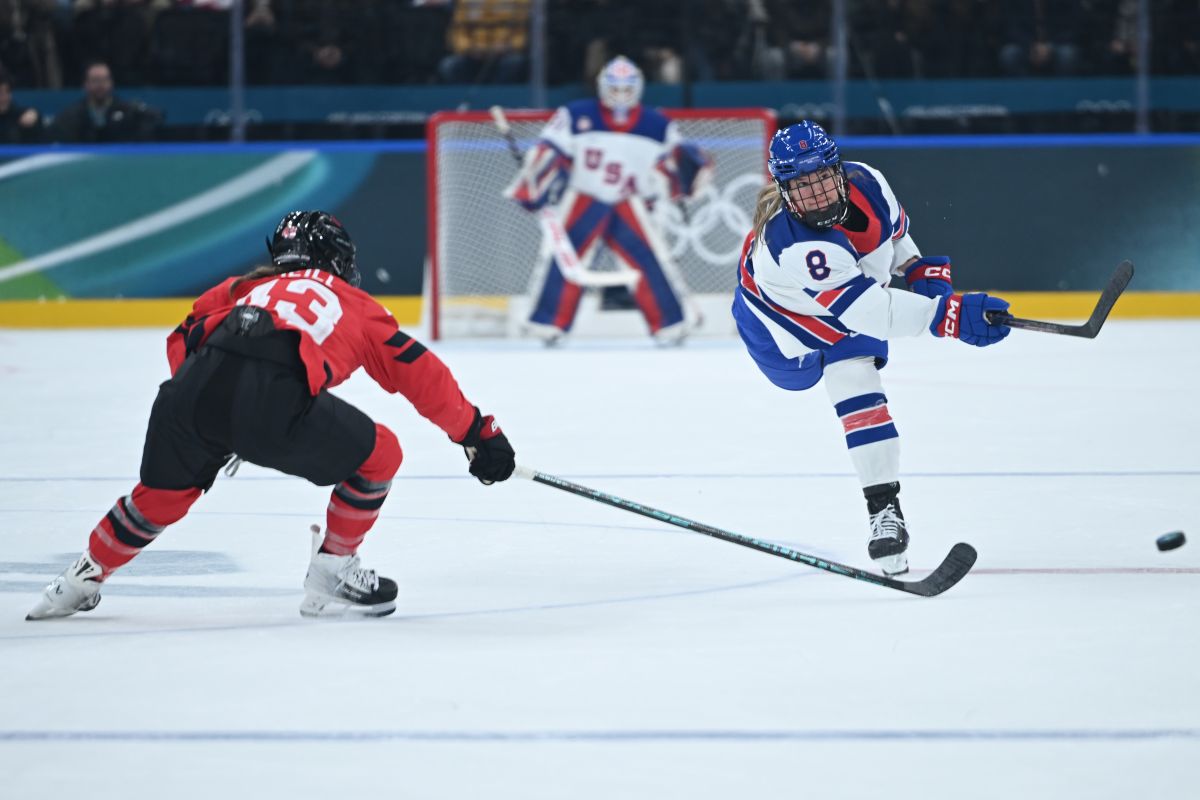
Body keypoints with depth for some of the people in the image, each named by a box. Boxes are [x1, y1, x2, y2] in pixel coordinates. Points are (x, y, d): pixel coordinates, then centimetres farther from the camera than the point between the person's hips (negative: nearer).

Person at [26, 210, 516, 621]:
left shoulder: (248, 287, 37)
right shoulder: (355, 306, 30)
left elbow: (184, 340, 31)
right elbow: (419, 372, 27)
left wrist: (215, 426, 37)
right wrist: (477, 432, 32)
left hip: (195, 385, 4)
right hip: (274, 400, -4)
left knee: (164, 492, 29)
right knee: (378, 455, 17)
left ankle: (84, 579, 38)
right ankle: (330, 577, 22)